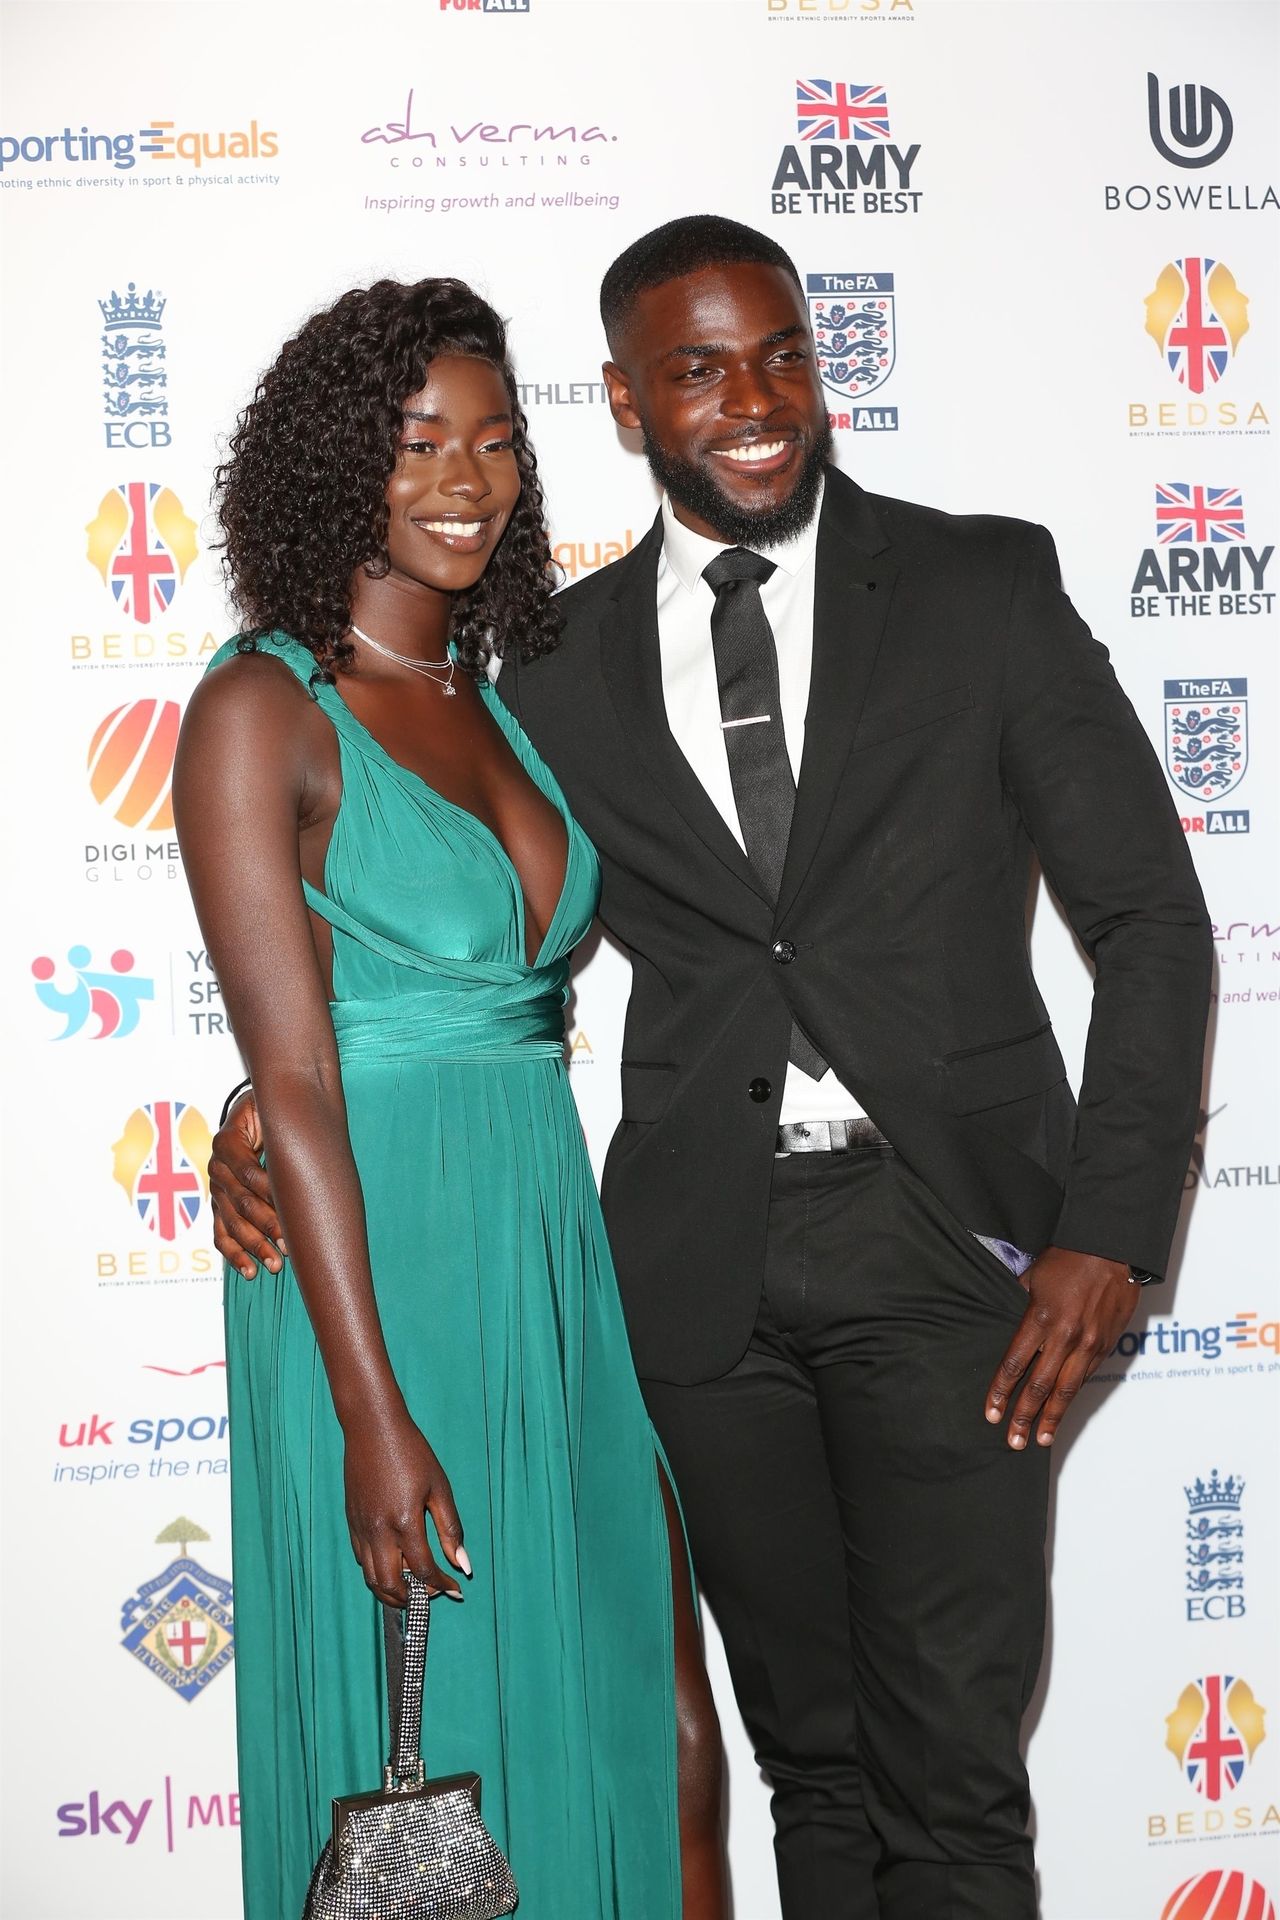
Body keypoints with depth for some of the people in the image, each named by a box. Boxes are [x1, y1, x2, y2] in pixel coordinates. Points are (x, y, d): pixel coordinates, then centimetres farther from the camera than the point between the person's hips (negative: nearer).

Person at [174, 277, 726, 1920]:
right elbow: (292, 1082, -15)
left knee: (664, 1744, 9)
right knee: (426, 1771, 6)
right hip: (380, 1260, -7)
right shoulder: (260, 709, -9)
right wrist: (373, 1410, -19)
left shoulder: (496, 705, 13)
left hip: (558, 1249, 7)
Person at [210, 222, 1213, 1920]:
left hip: (945, 1227, -2)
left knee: (952, 1773, -3)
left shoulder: (985, 586, 1)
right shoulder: (564, 664, 8)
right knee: (811, 1748, 13)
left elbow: (1151, 918, 0)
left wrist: (1111, 1228, -8)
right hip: (706, 1257, 3)